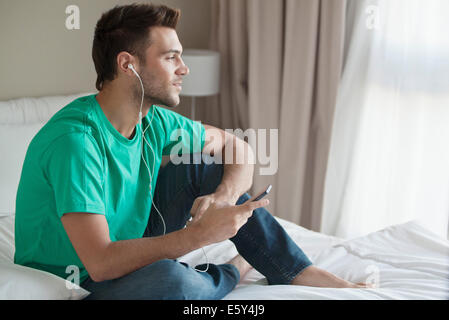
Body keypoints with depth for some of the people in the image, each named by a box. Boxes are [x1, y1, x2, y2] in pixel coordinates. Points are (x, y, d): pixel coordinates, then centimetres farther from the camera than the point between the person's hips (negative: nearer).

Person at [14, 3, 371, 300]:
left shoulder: (154, 121, -5)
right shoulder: (75, 139, -30)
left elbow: (238, 148, 8)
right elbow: (101, 263, -35)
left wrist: (223, 196, -14)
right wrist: (199, 233, -32)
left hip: (126, 246, 8)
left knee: (205, 161, -2)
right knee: (169, 278, -39)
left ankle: (300, 271, 3)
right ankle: (231, 272, -2)